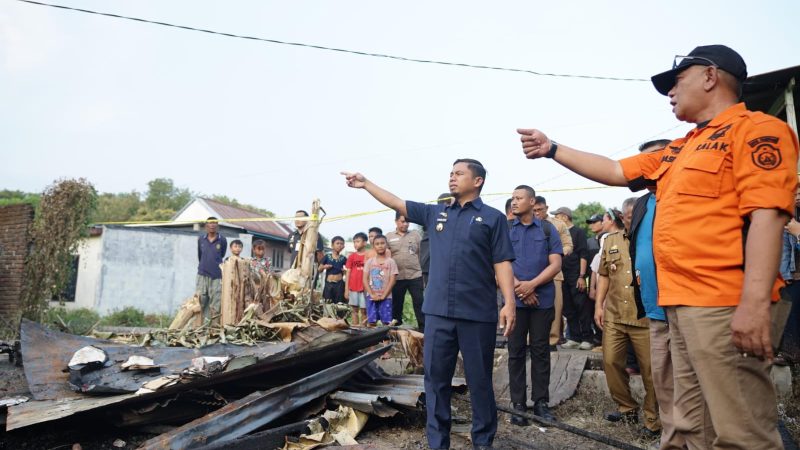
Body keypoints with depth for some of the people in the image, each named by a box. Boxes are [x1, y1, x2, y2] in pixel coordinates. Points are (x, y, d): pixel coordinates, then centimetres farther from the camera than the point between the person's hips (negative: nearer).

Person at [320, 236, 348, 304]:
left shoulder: (343, 258, 3)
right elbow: (320, 269, 7)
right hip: (328, 284, 0)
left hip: (339, 284, 0)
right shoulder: (327, 256, 2)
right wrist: (324, 267, -12)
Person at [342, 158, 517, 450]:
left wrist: (509, 302, -11)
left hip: (478, 313, -3)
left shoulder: (493, 217, 3)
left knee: (479, 380, 8)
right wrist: (366, 184, 14)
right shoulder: (435, 213, 14)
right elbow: (397, 204, 16)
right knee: (436, 379, 9)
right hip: (438, 312, 4)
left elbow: (502, 263, -2)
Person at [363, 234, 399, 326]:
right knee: (371, 322, 3)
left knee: (386, 322, -1)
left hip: (386, 297, -1)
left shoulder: (391, 262, 0)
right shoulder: (369, 261, 5)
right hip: (371, 297, 1)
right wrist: (372, 294, -10)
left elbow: (392, 281, -4)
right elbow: (365, 280, 1)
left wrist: (383, 296, -11)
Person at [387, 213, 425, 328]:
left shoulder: (415, 235, 8)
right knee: (396, 304, 10)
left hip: (415, 276, 0)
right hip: (397, 277, 0)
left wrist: (424, 270, 4)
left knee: (419, 303, 1)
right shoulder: (389, 236, 6)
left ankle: (424, 329, 7)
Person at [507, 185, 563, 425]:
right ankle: (518, 404, 11)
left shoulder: (547, 229, 5)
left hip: (543, 299, 0)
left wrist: (532, 284, -14)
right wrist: (519, 287, -12)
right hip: (514, 299, 0)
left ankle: (541, 401, 18)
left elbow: (555, 264, -2)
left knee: (540, 351, 7)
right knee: (516, 351, 3)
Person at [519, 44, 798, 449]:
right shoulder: (676, 151, 22)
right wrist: (552, 149, 21)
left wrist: (755, 302, -24)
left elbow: (767, 215, -16)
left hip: (723, 304, -9)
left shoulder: (755, 129, -4)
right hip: (680, 302, 9)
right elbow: (615, 171, 25)